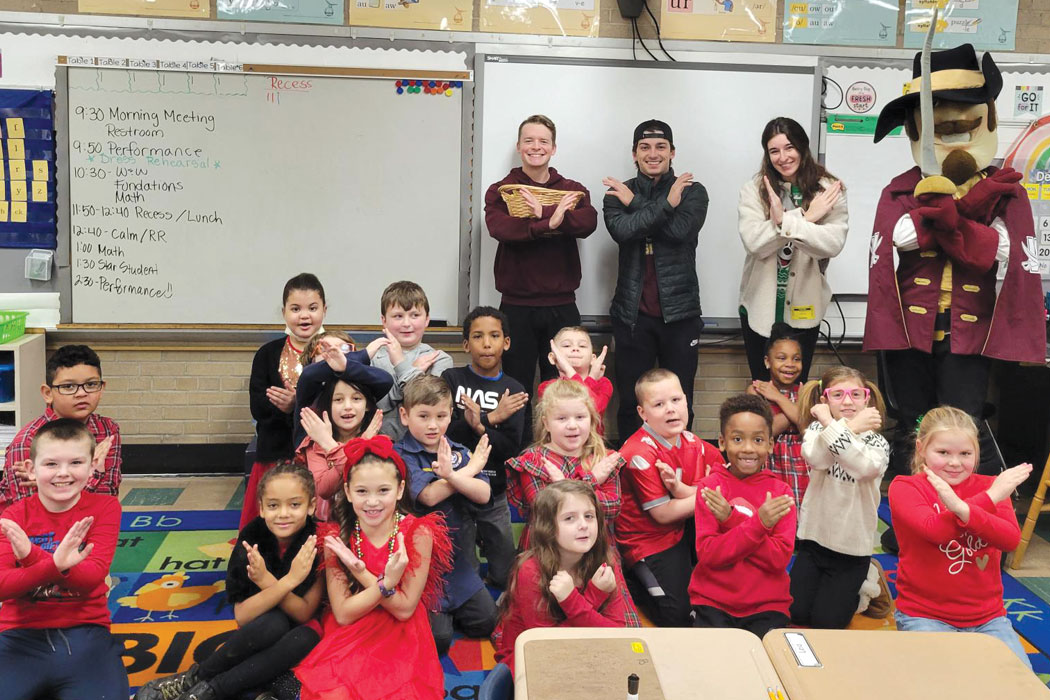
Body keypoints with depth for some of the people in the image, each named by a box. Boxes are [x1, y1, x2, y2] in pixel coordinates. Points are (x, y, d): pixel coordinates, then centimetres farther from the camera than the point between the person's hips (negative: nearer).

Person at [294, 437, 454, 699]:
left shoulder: (418, 533, -10)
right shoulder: (335, 537, -7)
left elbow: (405, 609, -10)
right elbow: (343, 614, -10)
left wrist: (361, 572, -22)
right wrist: (386, 583, -26)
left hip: (401, 641, -1)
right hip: (348, 640, 1)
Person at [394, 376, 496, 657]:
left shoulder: (459, 452, 5)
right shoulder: (399, 455, -12)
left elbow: (483, 495, -9)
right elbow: (429, 496, -24)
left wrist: (452, 475, -29)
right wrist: (471, 468, -12)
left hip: (459, 556, 5)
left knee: (485, 622, 8)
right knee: (437, 639, -10)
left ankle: (449, 609, 32)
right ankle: (438, 612, 20)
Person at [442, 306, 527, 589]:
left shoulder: (513, 391, 0)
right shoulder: (451, 379, -2)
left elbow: (511, 448, -10)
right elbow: (442, 430, -15)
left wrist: (478, 427, -25)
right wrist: (492, 418, -17)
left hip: (494, 493, 1)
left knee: (505, 576, 9)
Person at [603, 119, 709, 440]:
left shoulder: (692, 191, 3)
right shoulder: (618, 193, 6)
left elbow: (679, 231, -17)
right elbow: (621, 231, -16)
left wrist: (635, 203, -10)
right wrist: (666, 203, -18)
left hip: (679, 311, -1)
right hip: (632, 313, 1)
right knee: (630, 402, 8)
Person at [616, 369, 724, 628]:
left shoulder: (692, 443, -3)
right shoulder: (640, 454, -23)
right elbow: (663, 514, -22)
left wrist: (679, 488, -27)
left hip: (683, 530, 7)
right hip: (648, 541, -7)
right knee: (679, 618, -12)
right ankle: (632, 585, 8)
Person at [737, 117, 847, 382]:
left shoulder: (829, 190, -5)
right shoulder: (754, 190, -3)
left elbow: (833, 243, -19)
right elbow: (753, 241, -17)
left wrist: (784, 221, -28)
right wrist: (803, 217, -21)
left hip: (803, 309, -1)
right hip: (760, 307, 1)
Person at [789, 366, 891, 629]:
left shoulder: (877, 442, -7)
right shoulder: (817, 428, -4)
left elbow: (864, 466, -32)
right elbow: (814, 457, -27)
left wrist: (831, 425, -34)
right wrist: (851, 426, -30)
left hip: (852, 547, -2)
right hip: (814, 538, 2)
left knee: (826, 621, -4)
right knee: (796, 613, -2)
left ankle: (866, 582, 23)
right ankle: (826, 585, 28)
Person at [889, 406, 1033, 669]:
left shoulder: (990, 486, 7)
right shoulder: (904, 487, -2)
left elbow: (1011, 539, -13)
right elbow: (935, 529, -22)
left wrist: (963, 509, -30)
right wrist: (990, 498, -16)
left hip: (987, 615, 4)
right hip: (924, 615, -3)